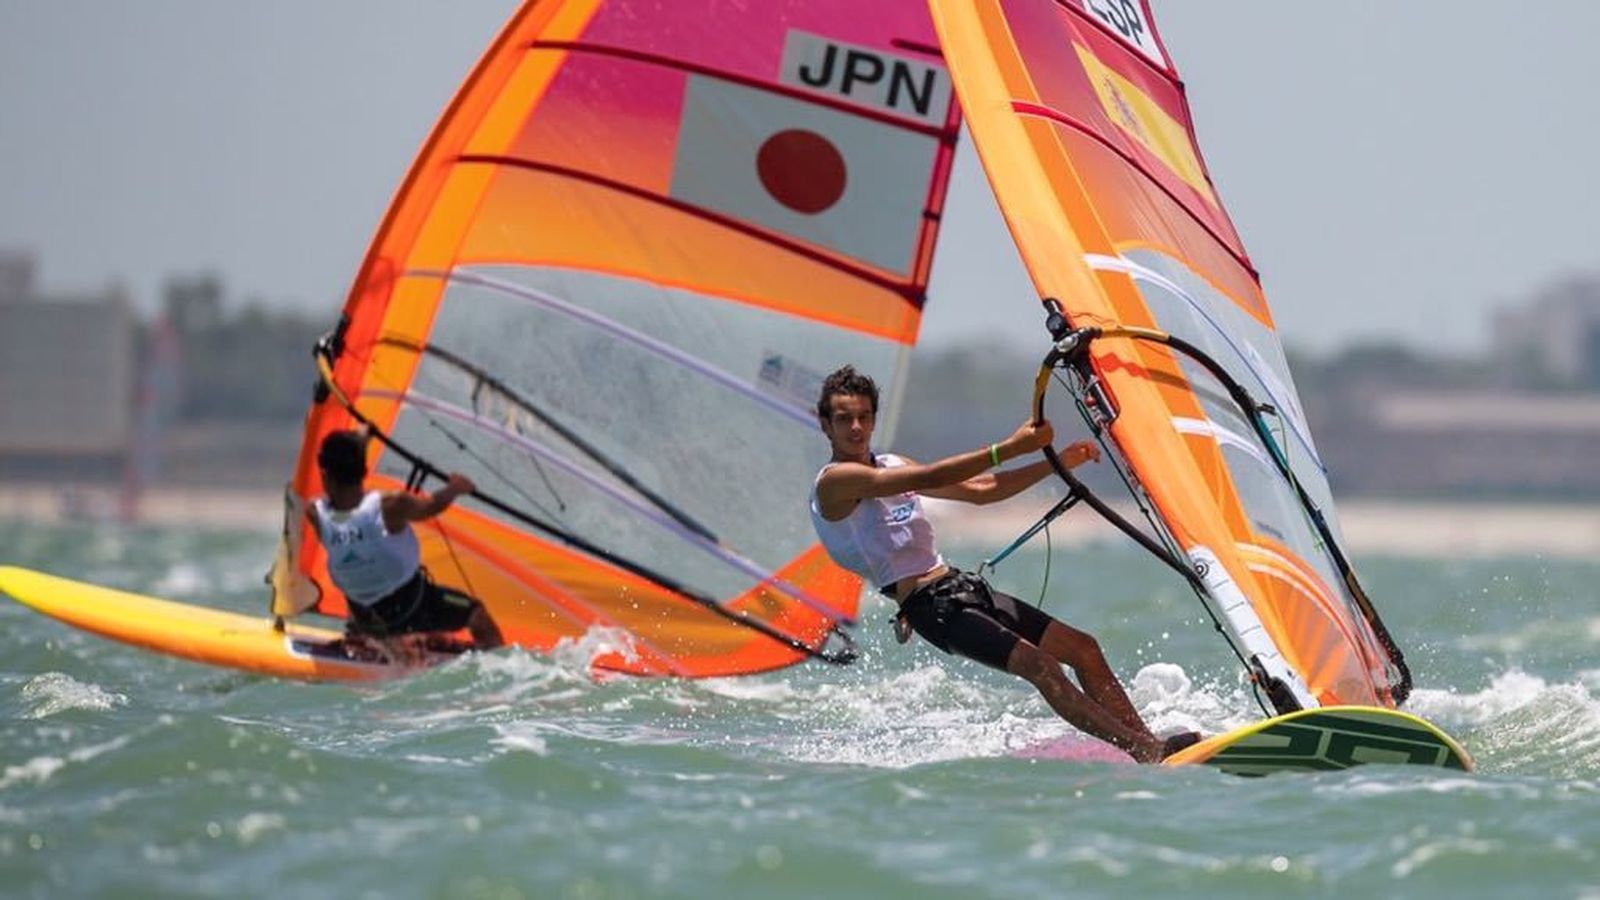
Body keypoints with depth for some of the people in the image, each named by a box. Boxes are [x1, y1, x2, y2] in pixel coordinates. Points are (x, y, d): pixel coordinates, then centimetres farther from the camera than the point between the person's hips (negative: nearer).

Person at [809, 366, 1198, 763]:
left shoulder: (891, 465, 19)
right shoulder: (835, 481, -8)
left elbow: (978, 490, 21)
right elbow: (929, 479, -20)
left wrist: (1057, 463, 12)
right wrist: (1009, 448, -24)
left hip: (964, 587, 9)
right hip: (930, 607, -9)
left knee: (1082, 647, 2)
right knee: (1039, 665, -23)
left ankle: (1146, 741, 2)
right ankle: (1144, 750, -27)